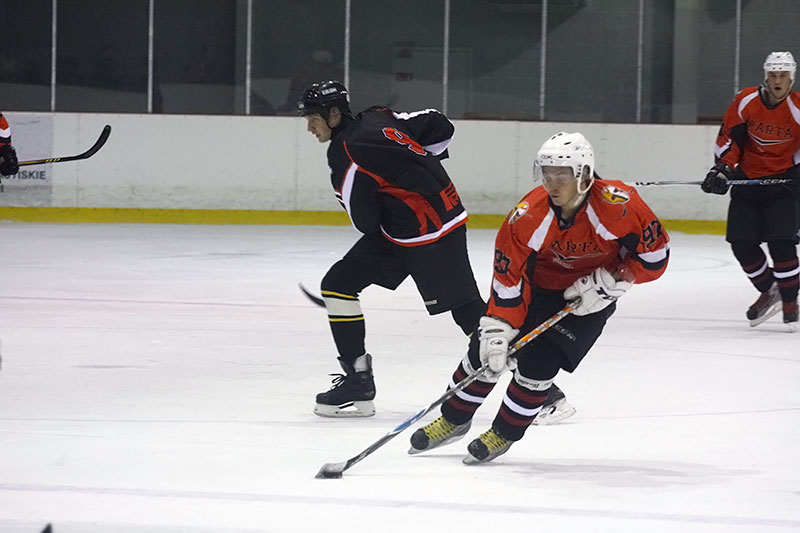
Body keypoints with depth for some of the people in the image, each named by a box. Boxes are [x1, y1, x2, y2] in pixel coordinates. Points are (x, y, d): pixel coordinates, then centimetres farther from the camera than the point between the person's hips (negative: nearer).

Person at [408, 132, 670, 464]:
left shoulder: (618, 206, -32)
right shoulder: (528, 217, -28)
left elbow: (655, 253, -19)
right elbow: (507, 278, -23)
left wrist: (608, 283, -23)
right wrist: (497, 333, -29)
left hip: (591, 293, -2)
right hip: (538, 283, 2)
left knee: (538, 360, -14)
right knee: (486, 347, -2)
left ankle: (504, 433, 9)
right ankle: (454, 420, 23)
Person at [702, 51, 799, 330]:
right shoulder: (746, 101, -8)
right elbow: (729, 138, -2)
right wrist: (721, 170, -11)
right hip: (748, 178, 4)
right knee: (741, 243, 1)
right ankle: (769, 293, 23)